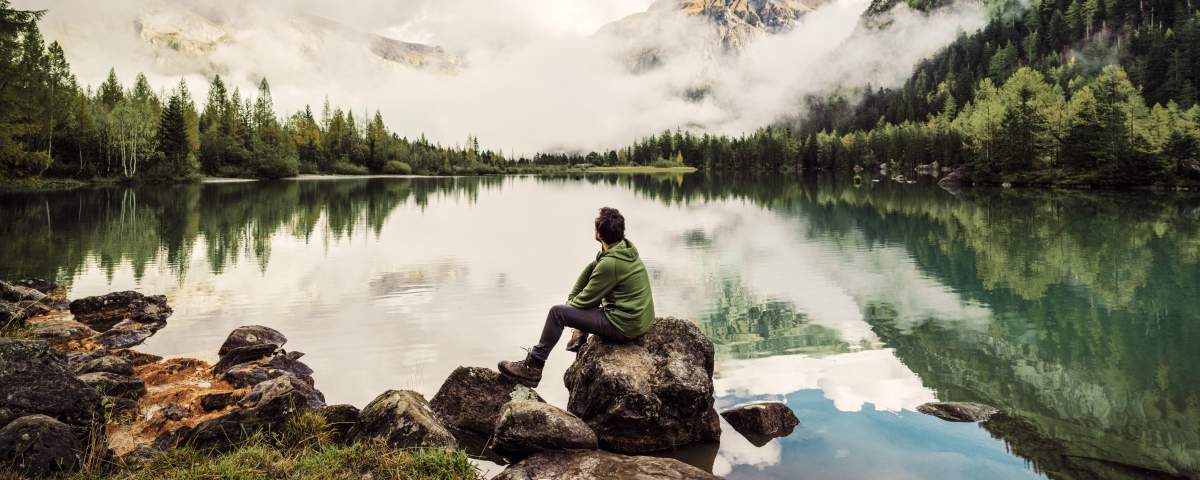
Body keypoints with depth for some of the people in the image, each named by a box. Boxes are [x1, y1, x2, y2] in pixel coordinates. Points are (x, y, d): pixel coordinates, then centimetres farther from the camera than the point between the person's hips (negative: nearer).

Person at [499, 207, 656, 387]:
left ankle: (532, 369, 4)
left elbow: (586, 299, -13)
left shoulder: (610, 263, -24)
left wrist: (570, 303, 9)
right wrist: (572, 298, 9)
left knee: (557, 312, -5)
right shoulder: (626, 248, 4)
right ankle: (580, 337, 34)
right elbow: (590, 269, 14)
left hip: (625, 327, -9)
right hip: (643, 320, 9)